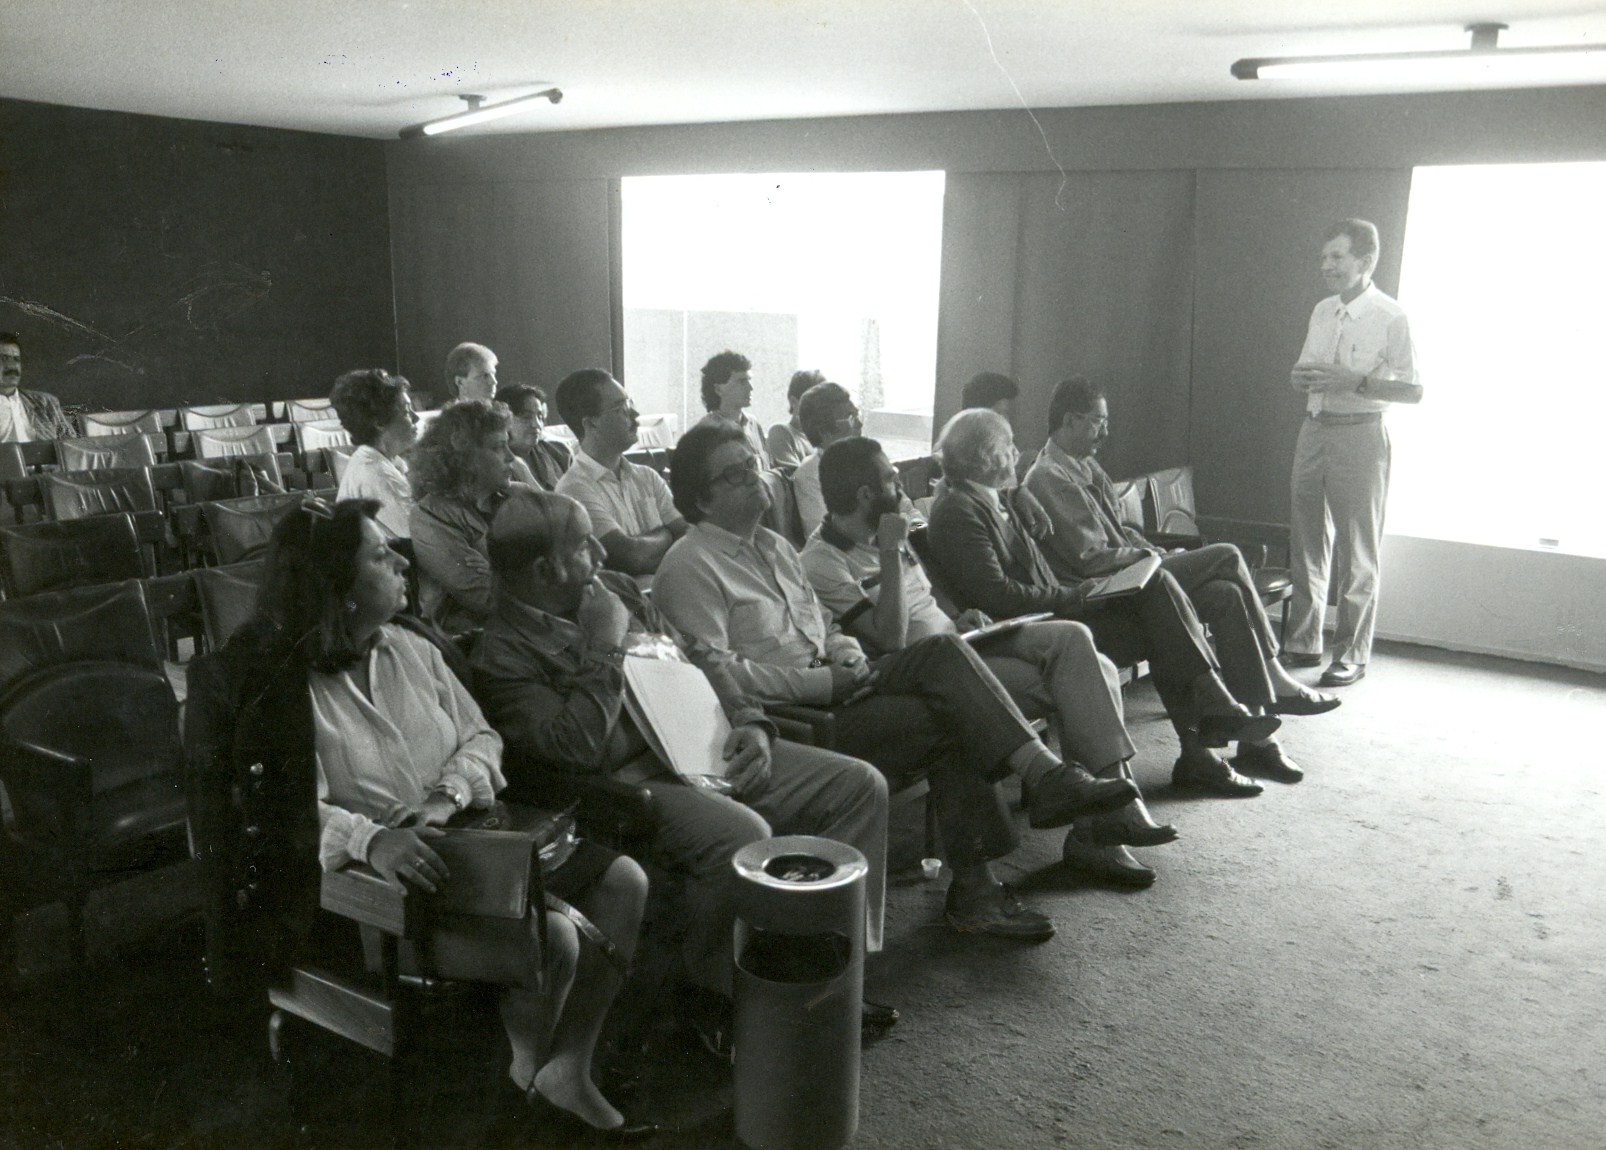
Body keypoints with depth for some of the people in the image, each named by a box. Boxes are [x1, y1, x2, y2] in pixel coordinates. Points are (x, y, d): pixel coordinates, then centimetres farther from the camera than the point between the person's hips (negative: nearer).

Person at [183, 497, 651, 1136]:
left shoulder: (411, 648, 6)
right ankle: (527, 1072, 6)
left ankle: (569, 1070, 9)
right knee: (553, 938, -26)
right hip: (378, 889, -8)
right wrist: (371, 839, -37)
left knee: (624, 881, -1)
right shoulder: (279, 690, -13)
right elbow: (287, 813, -21)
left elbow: (481, 737, 8)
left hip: (464, 842, 8)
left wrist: (446, 795, -12)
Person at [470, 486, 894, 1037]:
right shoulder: (503, 654, -8)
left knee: (860, 785, -2)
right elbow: (577, 748, -21)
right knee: (741, 833, -35)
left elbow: (696, 662, 20)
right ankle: (718, 997, -10)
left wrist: (748, 722, 3)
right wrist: (606, 647, -16)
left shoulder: (615, 588, 15)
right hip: (628, 782, -8)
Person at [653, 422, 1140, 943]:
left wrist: (846, 652, 3)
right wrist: (820, 683, -18)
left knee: (942, 650, -17)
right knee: (948, 720, -21)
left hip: (826, 685, 8)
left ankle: (1047, 776, -21)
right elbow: (714, 669, -17)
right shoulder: (690, 565, -7)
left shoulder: (774, 546, 22)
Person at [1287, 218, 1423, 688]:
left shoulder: (1390, 317, -8)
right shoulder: (1322, 311, 11)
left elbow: (1414, 390, -11)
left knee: (1357, 553, 0)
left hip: (1360, 434, -6)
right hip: (1314, 429, 6)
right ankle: (1303, 642, 21)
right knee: (1306, 543, 10)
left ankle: (1352, 653, 9)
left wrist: (1356, 382, -21)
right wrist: (1300, 378, -3)